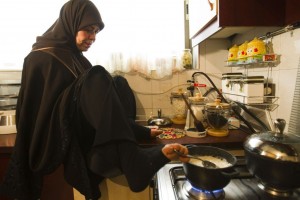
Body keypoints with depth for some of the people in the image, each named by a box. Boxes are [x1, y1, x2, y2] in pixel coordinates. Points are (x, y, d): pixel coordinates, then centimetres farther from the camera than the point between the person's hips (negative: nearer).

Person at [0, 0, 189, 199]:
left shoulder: (75, 58, 13)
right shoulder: (41, 59, -7)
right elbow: (32, 111, -7)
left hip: (79, 134, 7)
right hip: (61, 142, -7)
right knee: (98, 79, -25)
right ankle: (134, 162, -33)